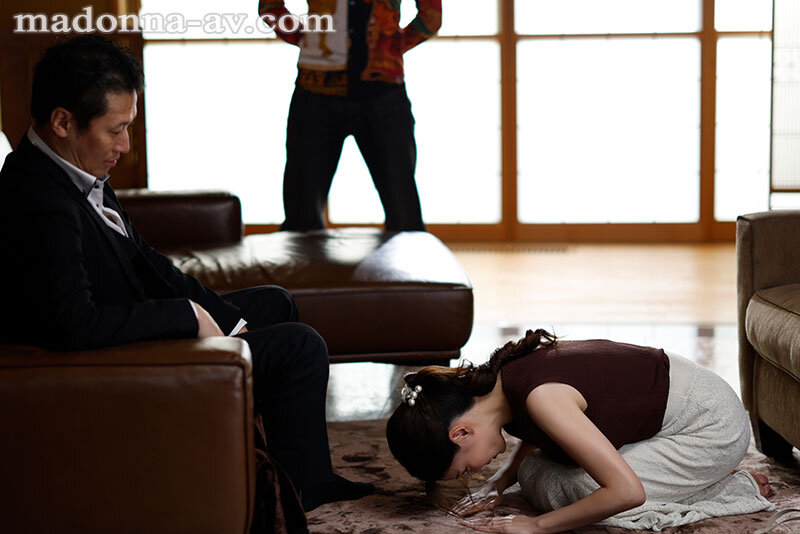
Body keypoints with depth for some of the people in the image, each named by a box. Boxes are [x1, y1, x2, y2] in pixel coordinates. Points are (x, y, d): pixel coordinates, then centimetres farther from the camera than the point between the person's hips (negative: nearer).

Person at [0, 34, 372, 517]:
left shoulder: (81, 172, 1)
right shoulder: (42, 204, -30)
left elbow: (143, 260, 10)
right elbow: (75, 325, -38)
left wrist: (225, 316, 3)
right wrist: (188, 315, -25)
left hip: (145, 329, 11)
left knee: (275, 302, 23)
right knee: (300, 346, -9)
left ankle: (311, 475, 32)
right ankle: (300, 490, 12)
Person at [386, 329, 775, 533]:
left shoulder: (541, 397, -33)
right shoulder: (499, 379, -6)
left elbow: (626, 493, -33)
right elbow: (537, 437, 16)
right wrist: (497, 484, -1)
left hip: (712, 426, -9)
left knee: (559, 490, -15)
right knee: (535, 473, 1)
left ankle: (738, 488, -1)